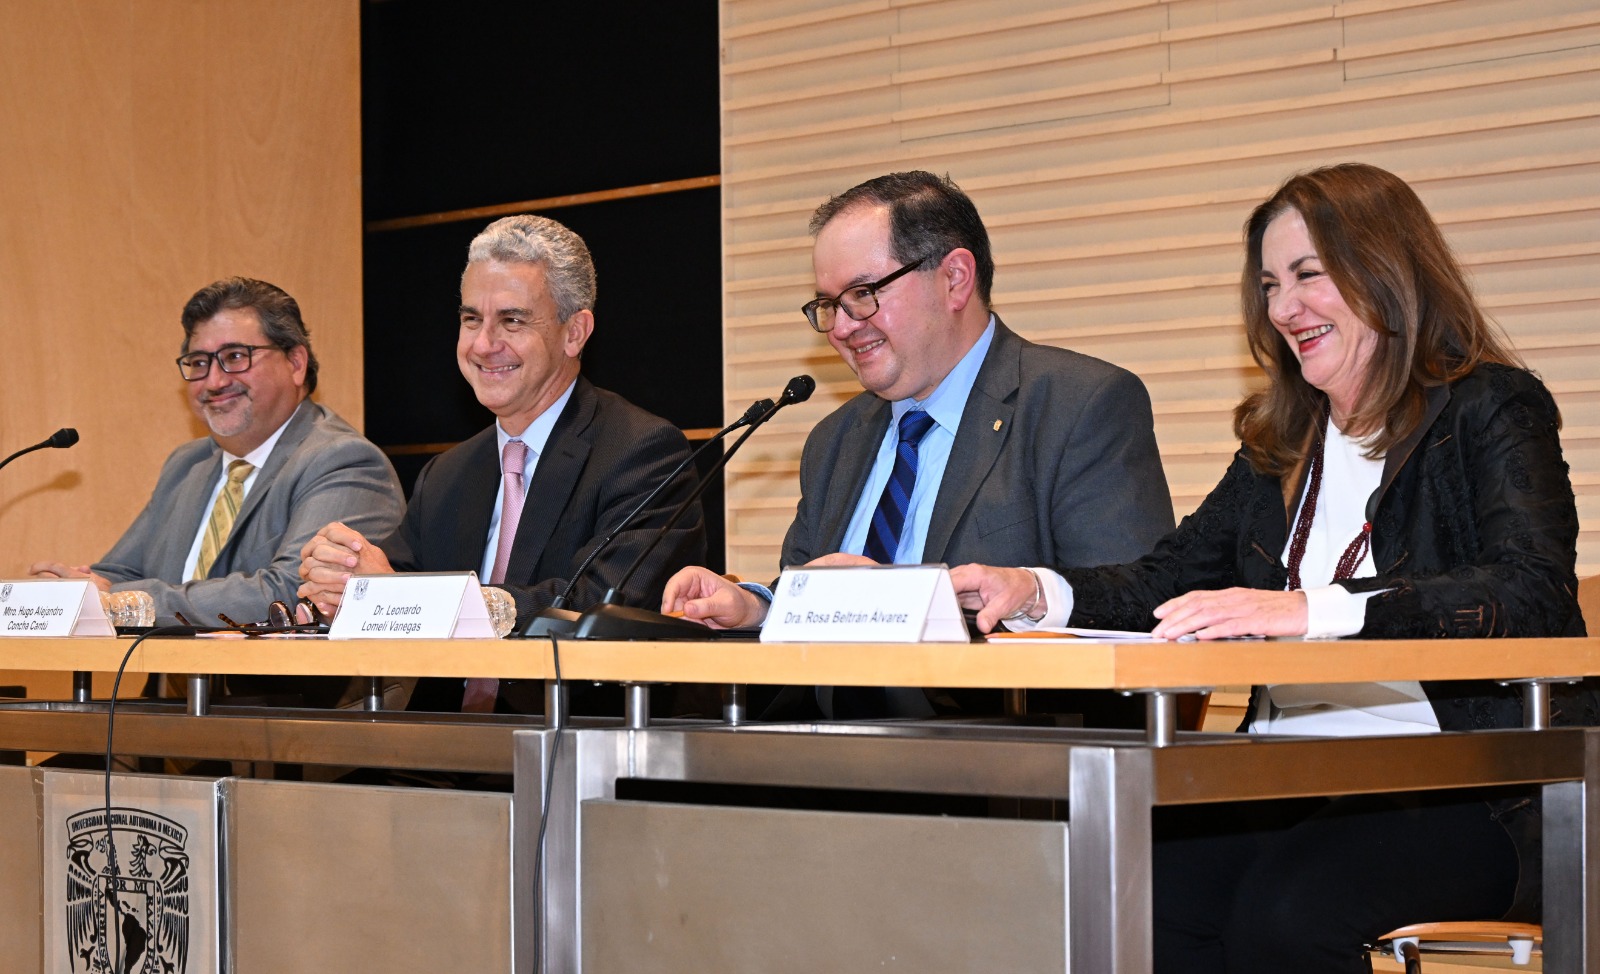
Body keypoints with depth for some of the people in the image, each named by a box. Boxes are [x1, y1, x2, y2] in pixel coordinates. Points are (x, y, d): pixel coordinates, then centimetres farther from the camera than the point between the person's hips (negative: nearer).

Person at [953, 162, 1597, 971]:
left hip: (1464, 793, -5)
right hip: (1288, 790, 5)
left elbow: (1533, 594, -18)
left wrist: (1310, 610, -30)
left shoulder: (1492, 412, -1)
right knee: (1135, 896, -25)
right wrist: (1032, 592, -5)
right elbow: (1169, 582, 16)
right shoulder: (1281, 445, 20)